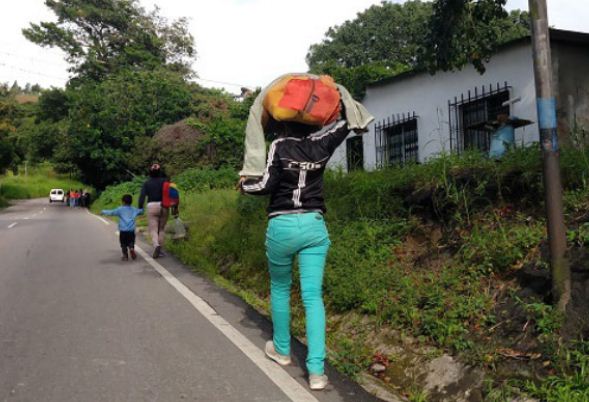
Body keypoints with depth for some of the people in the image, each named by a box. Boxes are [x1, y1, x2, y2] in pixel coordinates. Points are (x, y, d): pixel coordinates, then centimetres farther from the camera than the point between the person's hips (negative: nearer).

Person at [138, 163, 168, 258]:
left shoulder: (147, 183, 3)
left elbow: (142, 196, -4)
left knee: (153, 230, 0)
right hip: (163, 206, 1)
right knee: (161, 229, 14)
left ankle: (156, 245, -26)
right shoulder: (164, 181, 2)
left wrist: (140, 208, -1)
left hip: (151, 206, -1)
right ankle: (159, 250, 14)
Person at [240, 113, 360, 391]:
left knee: (280, 289, 18)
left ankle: (281, 350, 32)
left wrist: (244, 185, 8)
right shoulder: (321, 144, 6)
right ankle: (316, 371, -5)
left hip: (282, 226, -2)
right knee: (313, 296, -1)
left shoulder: (279, 146, -5)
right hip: (314, 225, 3)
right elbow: (349, 121, 20)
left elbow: (267, 185, -9)